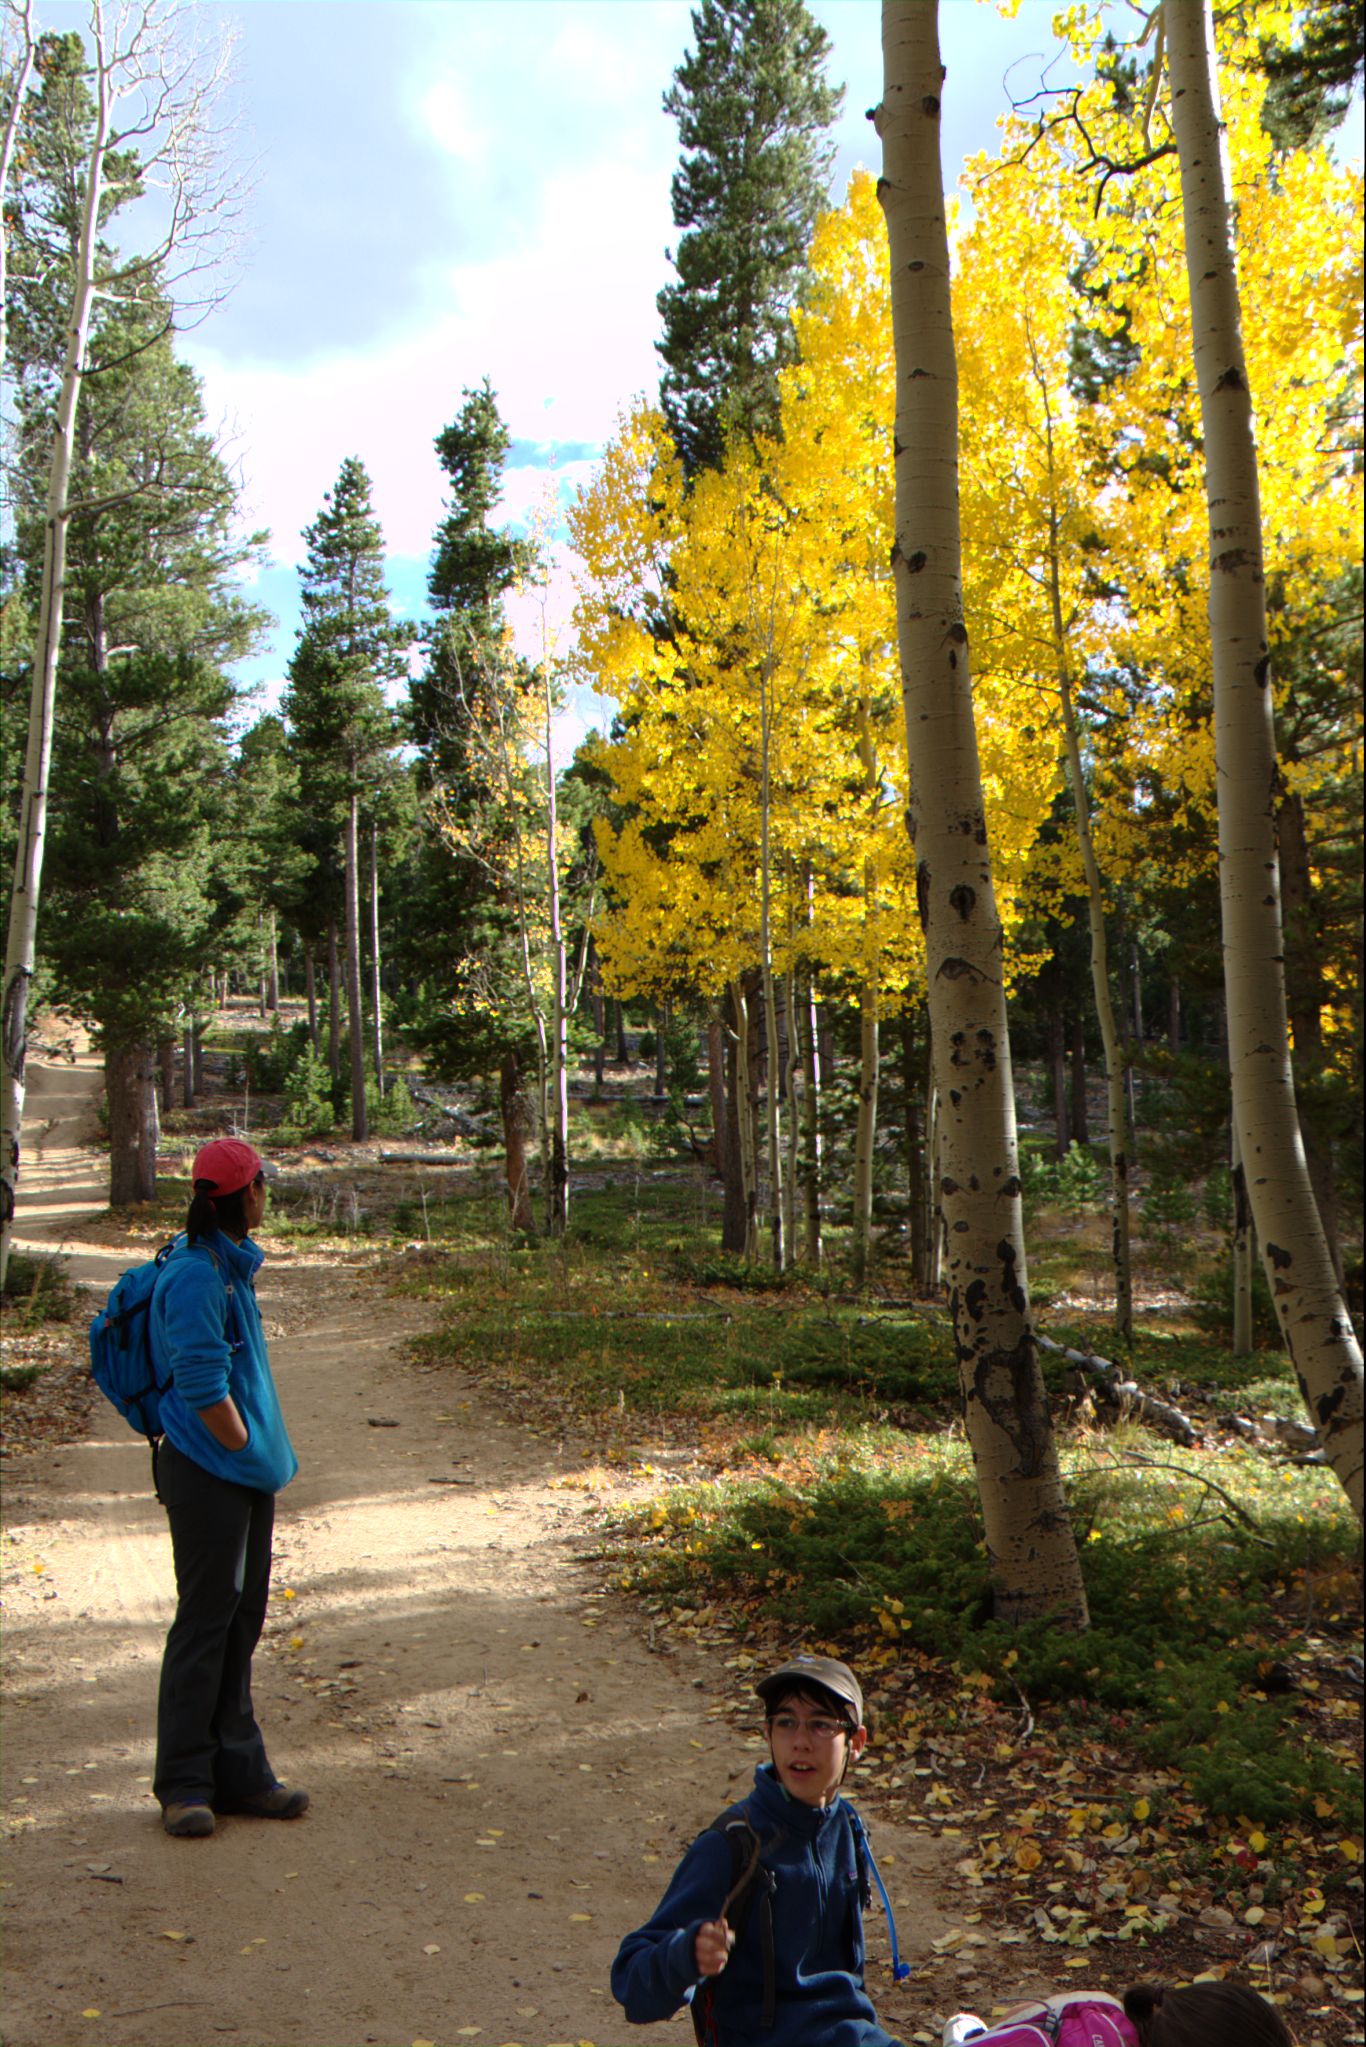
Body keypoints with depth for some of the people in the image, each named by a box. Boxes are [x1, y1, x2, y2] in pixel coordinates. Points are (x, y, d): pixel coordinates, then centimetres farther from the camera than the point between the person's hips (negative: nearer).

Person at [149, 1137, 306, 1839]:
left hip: (244, 1474, 9)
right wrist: (250, 1452, -10)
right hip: (209, 1475, -9)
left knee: (240, 1623, 14)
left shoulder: (230, 1263, 12)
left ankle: (238, 1772, 23)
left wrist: (265, 1454, 14)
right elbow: (203, 1386, -21)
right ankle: (184, 1783, 12)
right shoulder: (195, 1274, -18)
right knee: (204, 1623, 0)